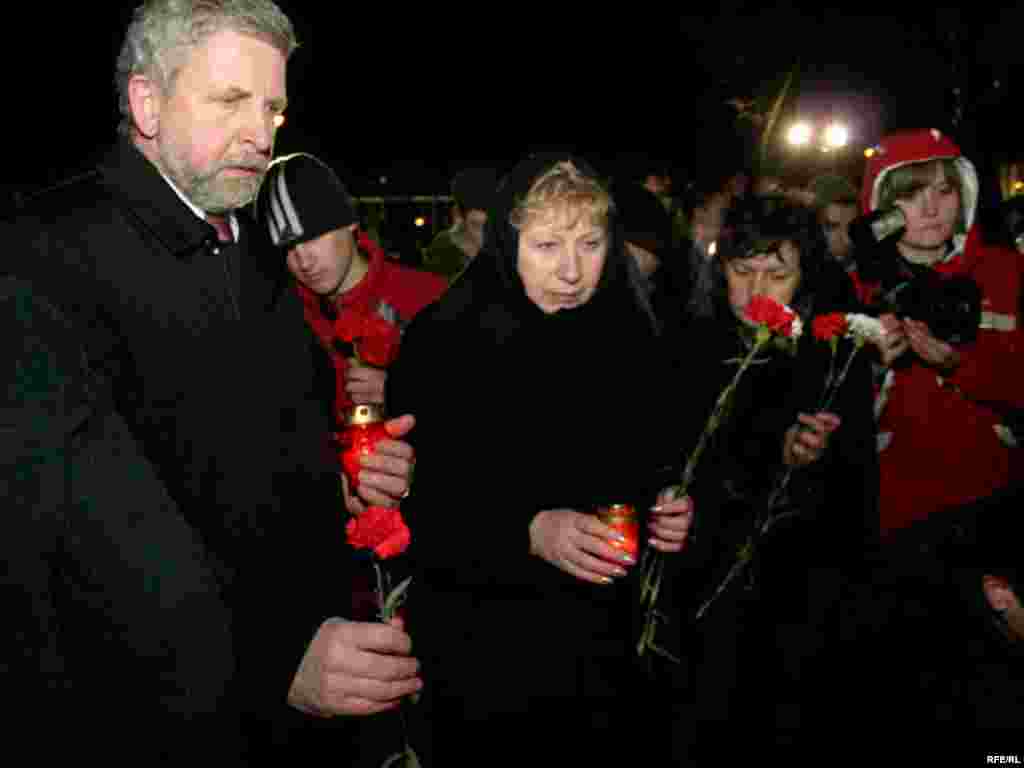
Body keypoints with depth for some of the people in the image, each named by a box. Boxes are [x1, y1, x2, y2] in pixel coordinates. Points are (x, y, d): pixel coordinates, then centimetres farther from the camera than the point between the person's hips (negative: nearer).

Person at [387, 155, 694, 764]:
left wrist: (670, 508, -9)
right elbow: (413, 505, -16)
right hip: (480, 647, -4)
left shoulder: (630, 336, 0)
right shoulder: (444, 342, -14)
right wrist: (528, 532, -28)